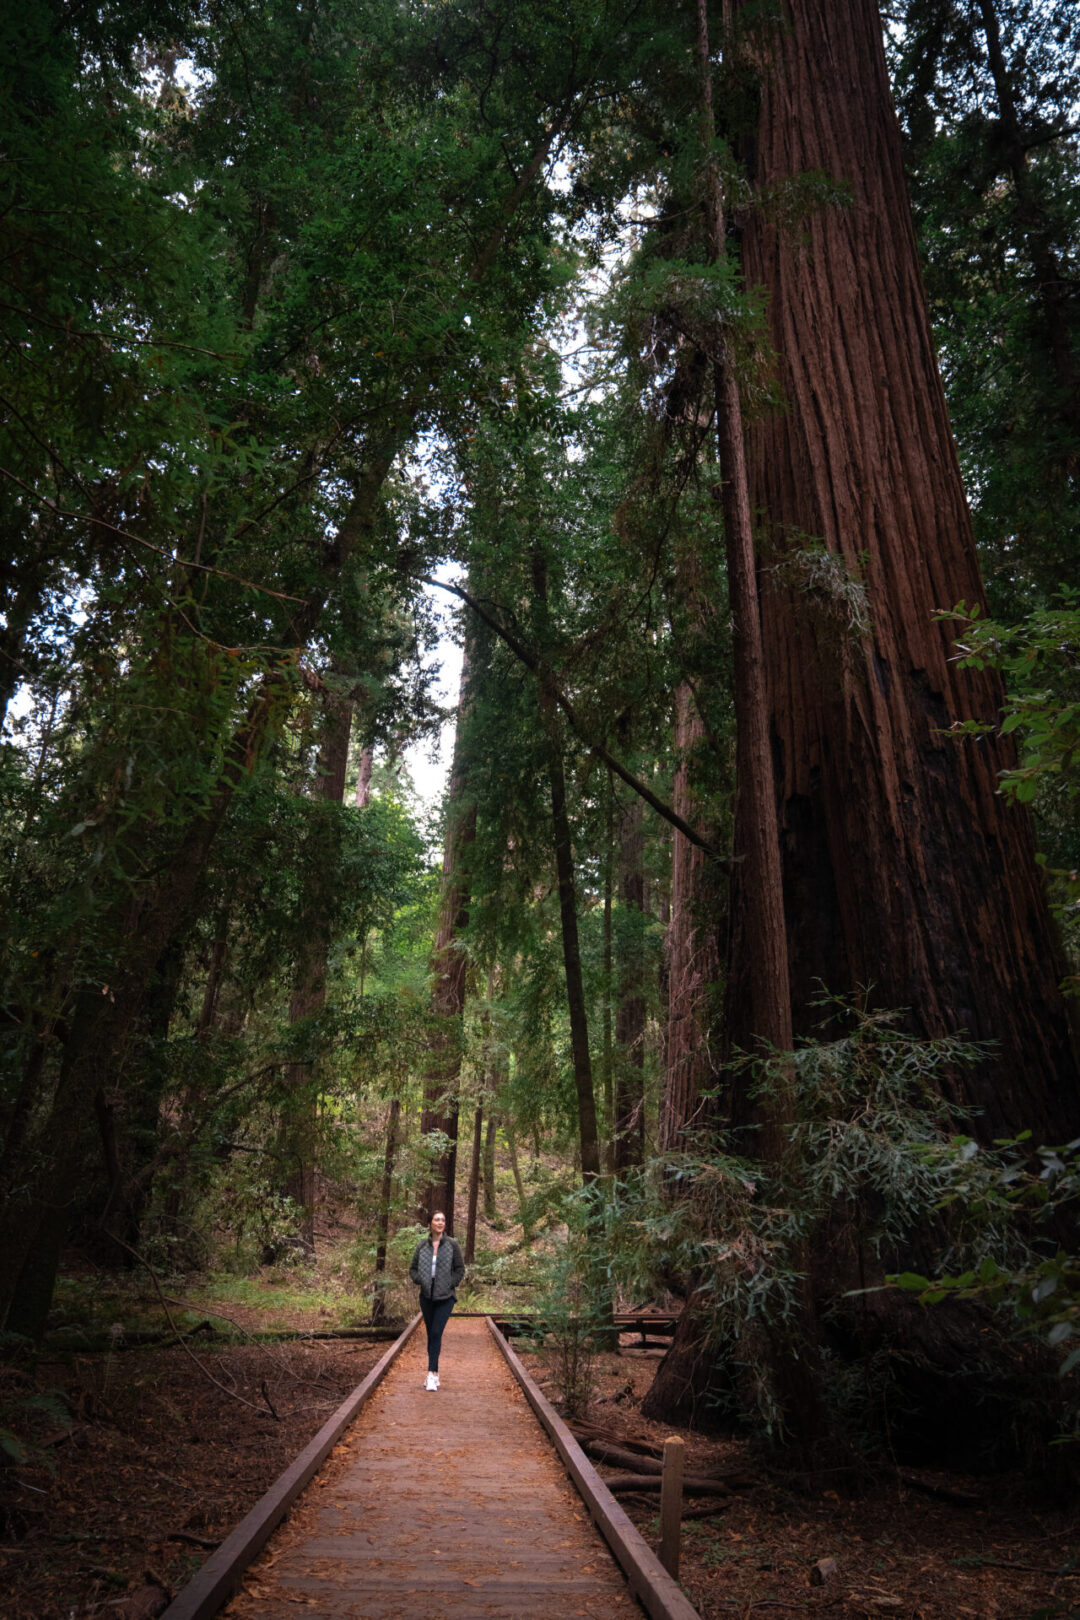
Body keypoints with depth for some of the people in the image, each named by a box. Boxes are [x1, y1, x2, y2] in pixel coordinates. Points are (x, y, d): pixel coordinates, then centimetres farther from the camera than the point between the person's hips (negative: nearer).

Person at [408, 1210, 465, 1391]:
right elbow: (413, 1268, 10)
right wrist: (420, 1281, -6)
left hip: (445, 1296, -3)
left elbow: (460, 1269, 1)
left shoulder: (452, 1244, -3)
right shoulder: (422, 1245, 3)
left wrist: (451, 1284, -9)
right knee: (431, 1334, 10)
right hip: (427, 1296, 3)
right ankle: (435, 1374, 19)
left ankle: (431, 1374, -14)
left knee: (436, 1333, -13)